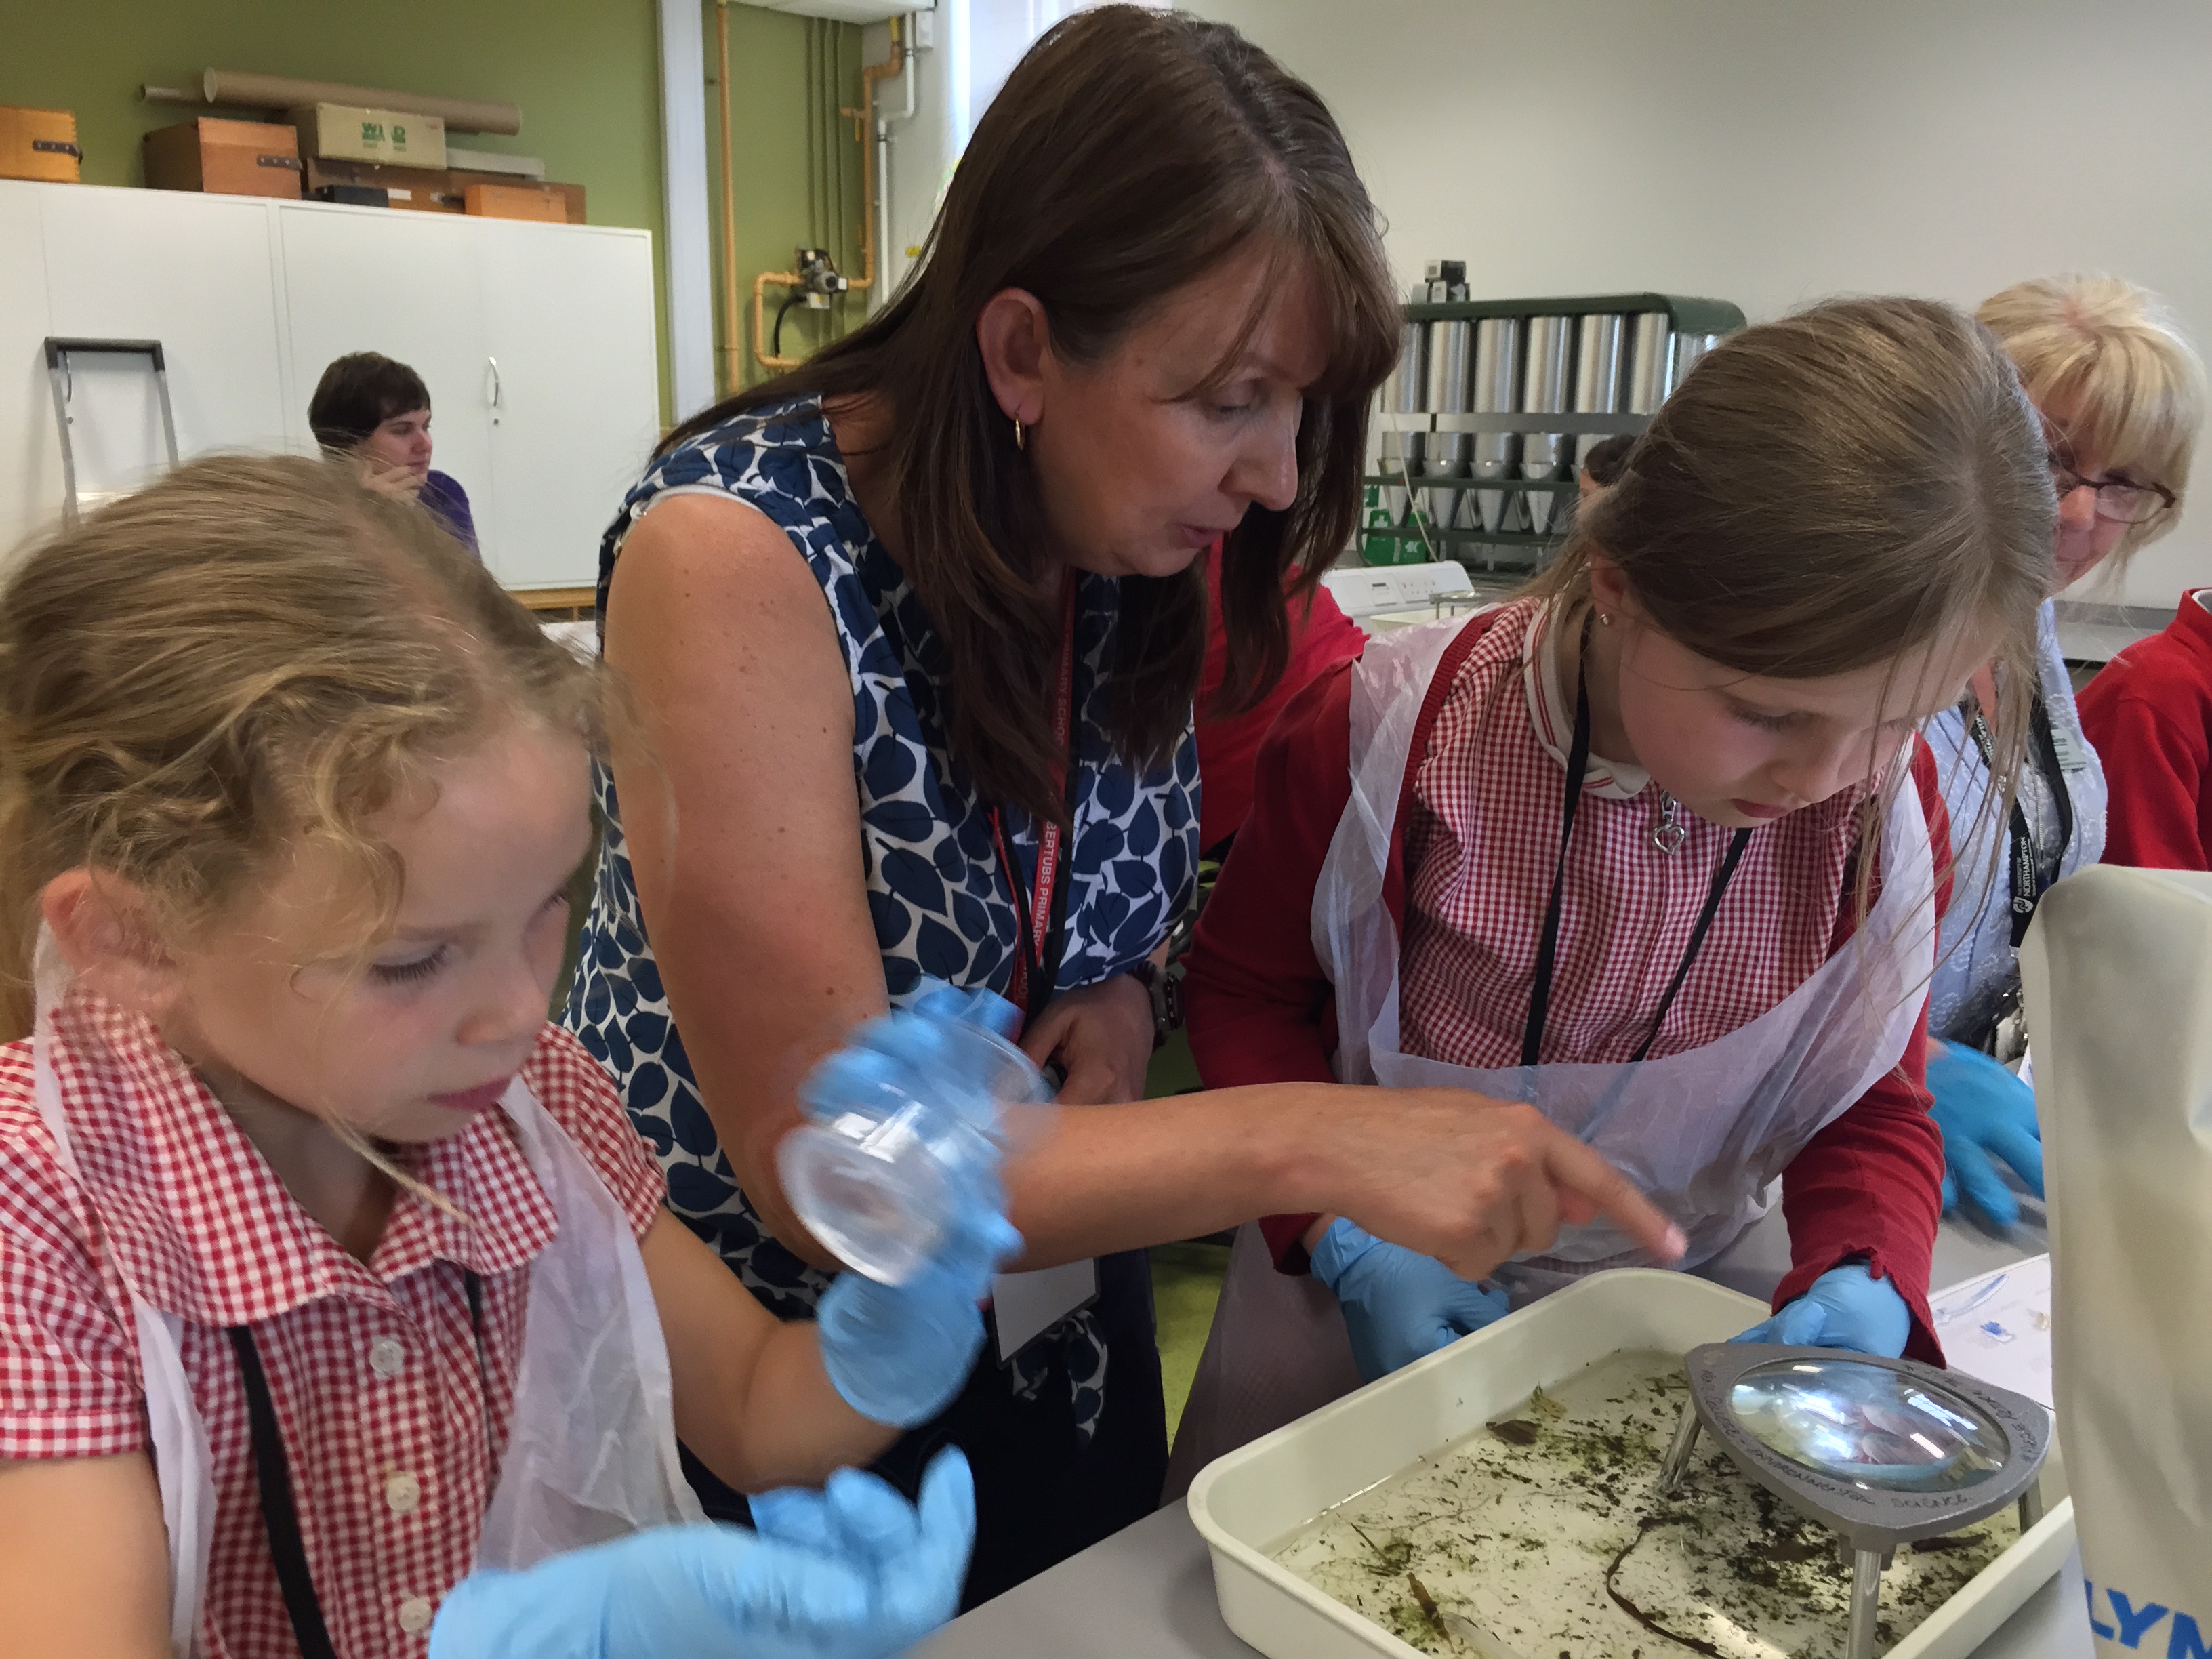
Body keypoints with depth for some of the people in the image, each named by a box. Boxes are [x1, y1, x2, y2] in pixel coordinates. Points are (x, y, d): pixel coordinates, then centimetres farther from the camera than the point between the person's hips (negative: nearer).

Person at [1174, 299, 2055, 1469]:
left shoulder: (1881, 798, -15)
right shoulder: (1392, 736, -26)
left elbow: (1871, 1108, -4)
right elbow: (1246, 990, -11)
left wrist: (1861, 1284, -24)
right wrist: (1346, 1242, -21)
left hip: (1670, 1323, 2)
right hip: (1378, 1303, -1)